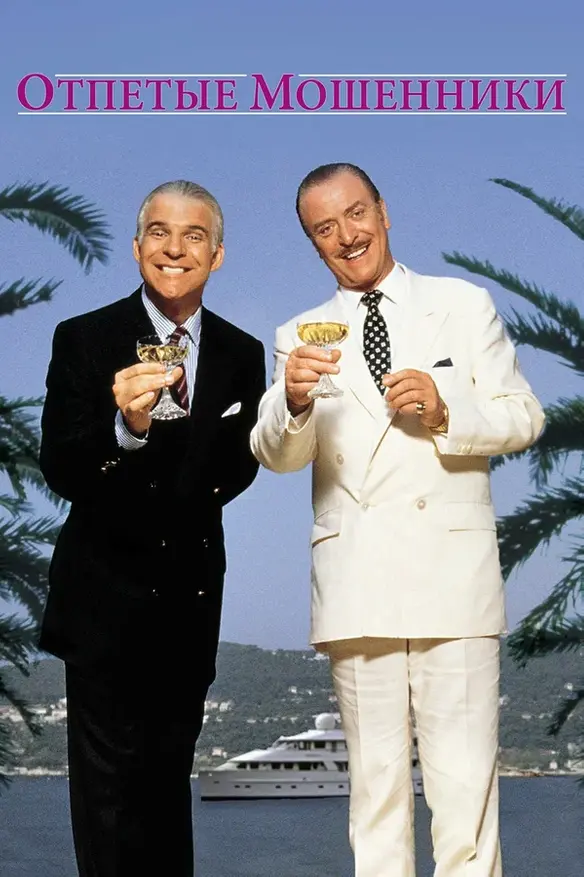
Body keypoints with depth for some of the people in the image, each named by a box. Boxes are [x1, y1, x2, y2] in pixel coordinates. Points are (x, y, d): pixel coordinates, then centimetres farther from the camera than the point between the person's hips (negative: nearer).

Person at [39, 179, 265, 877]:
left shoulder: (241, 354, 3)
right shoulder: (83, 339, -7)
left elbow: (241, 467, 11)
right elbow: (60, 473, -15)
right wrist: (126, 427, -33)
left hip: (194, 588, 3)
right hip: (109, 587, -3)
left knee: (171, 770, 14)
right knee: (110, 781, 2)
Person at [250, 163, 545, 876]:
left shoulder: (465, 305, 12)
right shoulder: (301, 336, 13)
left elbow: (524, 418, 8)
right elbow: (275, 456, 1)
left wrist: (446, 410, -11)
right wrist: (294, 401, -22)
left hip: (453, 570, -1)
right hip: (356, 584, 1)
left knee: (465, 783, -4)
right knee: (375, 778, 7)